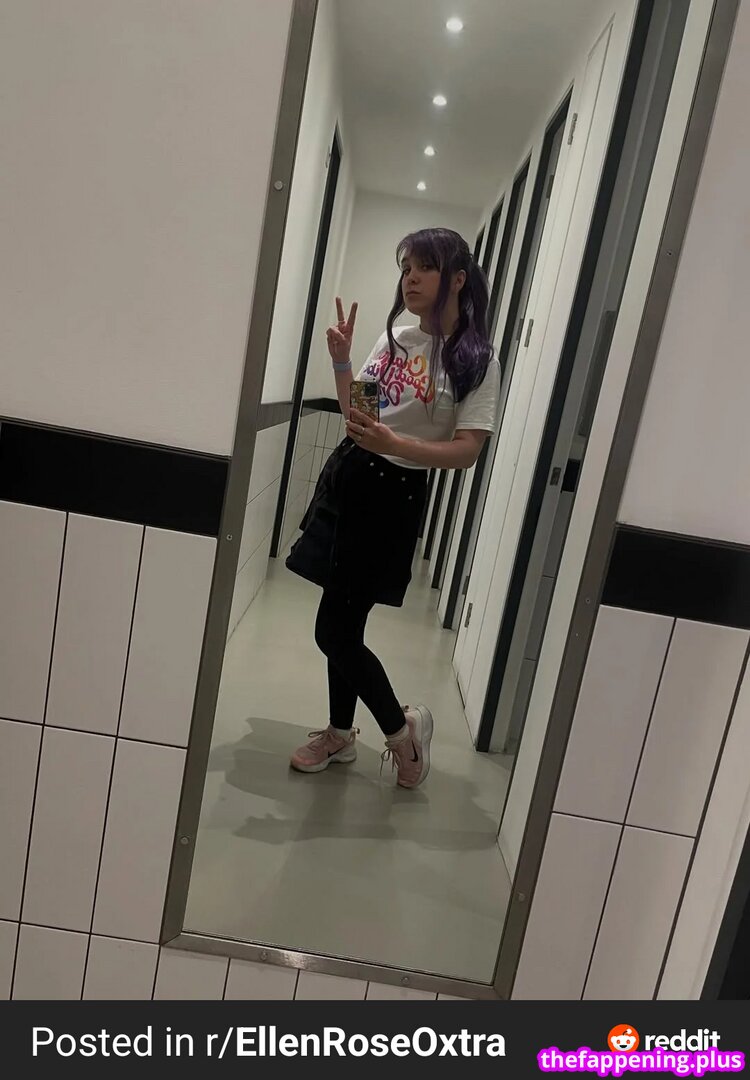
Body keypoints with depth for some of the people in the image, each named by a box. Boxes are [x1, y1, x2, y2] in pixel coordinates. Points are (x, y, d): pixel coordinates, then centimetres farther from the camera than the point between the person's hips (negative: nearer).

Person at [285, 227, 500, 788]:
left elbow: (466, 451, -16)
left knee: (334, 631, -5)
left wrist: (393, 443, -29)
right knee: (345, 623, 13)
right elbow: (355, 416, 12)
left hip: (395, 493, -6)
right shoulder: (396, 337, 9)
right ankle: (340, 734, 32)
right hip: (347, 477, 6)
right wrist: (342, 361, -3)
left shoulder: (476, 359, -8)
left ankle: (403, 726, 18)